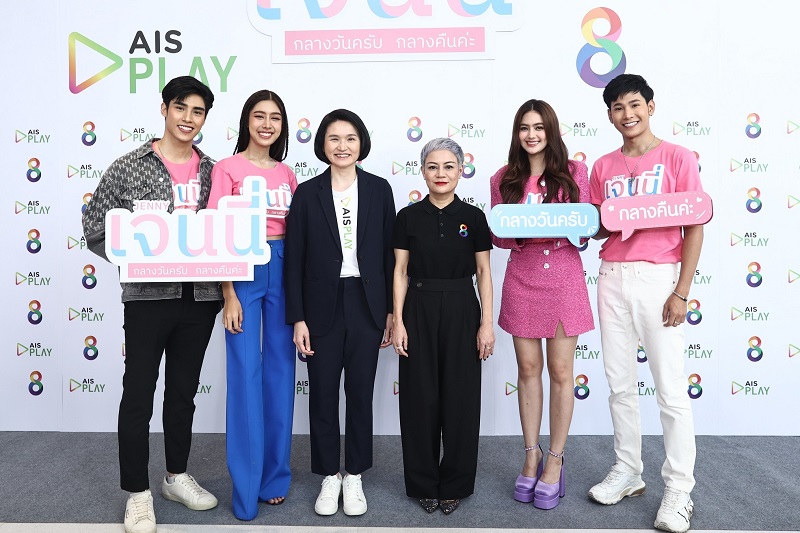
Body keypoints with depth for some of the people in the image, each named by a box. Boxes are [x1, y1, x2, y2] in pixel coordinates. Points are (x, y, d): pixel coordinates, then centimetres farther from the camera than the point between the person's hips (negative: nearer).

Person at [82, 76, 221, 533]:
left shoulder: (211, 170, 7)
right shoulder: (129, 167, -3)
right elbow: (95, 229, -2)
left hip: (200, 295, 4)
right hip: (149, 295, -3)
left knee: (184, 391, 16)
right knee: (138, 394, 5)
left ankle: (177, 476, 33)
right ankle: (138, 494, 21)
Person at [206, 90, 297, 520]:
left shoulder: (287, 174, 11)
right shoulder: (228, 168, -1)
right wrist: (228, 295, -11)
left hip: (283, 270, 4)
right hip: (243, 270, -4)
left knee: (280, 368, 7)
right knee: (246, 371, -1)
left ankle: (275, 475, 22)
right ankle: (246, 486, 12)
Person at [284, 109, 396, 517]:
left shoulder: (378, 189, 2)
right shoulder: (307, 193, -1)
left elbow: (388, 252, 4)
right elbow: (294, 258, -1)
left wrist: (392, 310, 2)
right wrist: (297, 318, -6)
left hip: (366, 304, 1)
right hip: (322, 306, 0)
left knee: (361, 392, 10)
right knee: (323, 394, 8)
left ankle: (355, 477, 27)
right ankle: (329, 478, 26)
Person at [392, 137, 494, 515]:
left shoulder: (473, 217, 2)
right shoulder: (409, 216, 1)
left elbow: (483, 273, 3)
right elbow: (400, 272, 2)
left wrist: (487, 323, -3)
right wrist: (398, 321, -5)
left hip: (461, 311, 0)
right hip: (419, 311, 0)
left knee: (460, 397, 6)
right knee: (420, 398, 5)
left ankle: (455, 484, 23)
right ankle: (424, 483, 23)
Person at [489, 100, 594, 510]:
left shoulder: (574, 172, 2)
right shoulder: (504, 180, 6)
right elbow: (497, 236, 6)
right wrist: (521, 234, -15)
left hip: (564, 279, -1)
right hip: (521, 280, 2)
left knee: (560, 372, 3)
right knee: (528, 370, 9)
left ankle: (555, 460, 19)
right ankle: (532, 455, 24)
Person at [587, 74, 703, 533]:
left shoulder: (678, 158, 0)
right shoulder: (604, 167, 11)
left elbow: (695, 227, -4)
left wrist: (682, 293, -10)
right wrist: (603, 222, -10)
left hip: (659, 277, -4)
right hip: (612, 278, 4)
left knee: (671, 390, -1)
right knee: (620, 384, 10)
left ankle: (679, 489, 12)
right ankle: (628, 472, 24)